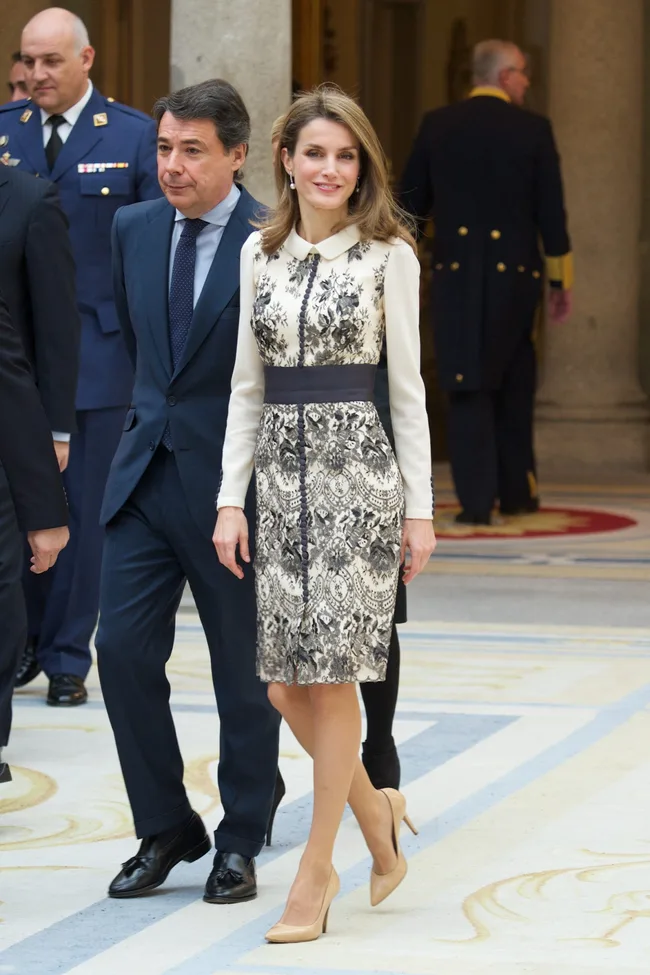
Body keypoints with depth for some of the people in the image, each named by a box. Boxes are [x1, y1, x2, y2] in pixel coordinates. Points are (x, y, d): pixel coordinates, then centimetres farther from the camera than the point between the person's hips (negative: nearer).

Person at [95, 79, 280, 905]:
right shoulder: (134, 229, 6)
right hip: (146, 473, 5)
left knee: (244, 672, 7)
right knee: (123, 650, -2)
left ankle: (241, 844, 21)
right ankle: (166, 831, 13)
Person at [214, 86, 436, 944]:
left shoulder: (388, 254, -1)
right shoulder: (260, 253, 9)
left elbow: (406, 383, 0)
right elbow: (248, 384, 11)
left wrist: (420, 506, -2)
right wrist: (231, 497, 5)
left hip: (358, 464, -4)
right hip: (281, 469, 4)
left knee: (332, 673, -4)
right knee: (286, 682, 2)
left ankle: (316, 873, 3)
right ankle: (376, 811, 25)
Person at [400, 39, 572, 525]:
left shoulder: (437, 125, 0)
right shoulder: (533, 130, -4)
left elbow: (412, 203, 4)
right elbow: (551, 211, -2)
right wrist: (561, 280, 5)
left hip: (456, 273, 0)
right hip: (515, 272, 0)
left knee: (469, 388, 1)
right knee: (514, 385, 16)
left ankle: (477, 499, -7)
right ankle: (517, 490, 20)